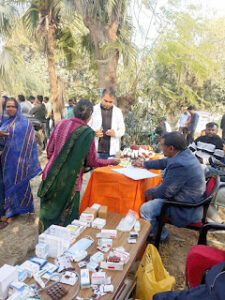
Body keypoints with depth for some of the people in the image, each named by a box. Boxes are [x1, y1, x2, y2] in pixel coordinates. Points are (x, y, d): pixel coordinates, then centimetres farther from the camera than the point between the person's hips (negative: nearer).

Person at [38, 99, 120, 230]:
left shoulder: (61, 124, -1)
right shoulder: (87, 133, -14)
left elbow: (49, 151, 6)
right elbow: (92, 162, -6)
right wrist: (112, 161, 9)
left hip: (51, 177, 5)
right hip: (69, 183, -5)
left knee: (48, 212, 23)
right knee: (66, 219, 14)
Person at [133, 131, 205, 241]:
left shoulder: (179, 164, -32)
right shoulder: (185, 153, -2)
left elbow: (165, 191, -21)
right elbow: (163, 162, 15)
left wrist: (150, 193, -2)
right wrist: (143, 164, 23)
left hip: (186, 210, -10)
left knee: (145, 209, -14)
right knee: (149, 193, 18)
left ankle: (160, 235, 12)